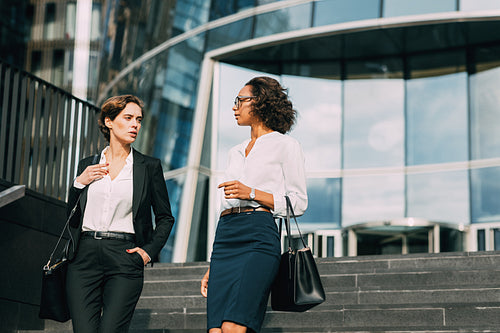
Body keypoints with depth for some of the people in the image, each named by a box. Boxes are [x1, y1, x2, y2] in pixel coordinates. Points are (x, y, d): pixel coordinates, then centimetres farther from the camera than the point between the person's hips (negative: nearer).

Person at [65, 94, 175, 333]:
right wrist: (79, 183, 1)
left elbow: (165, 217, 12)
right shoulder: (87, 165, 14)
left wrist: (149, 250, -1)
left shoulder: (149, 167, 8)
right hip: (85, 257, 2)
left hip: (125, 259, -2)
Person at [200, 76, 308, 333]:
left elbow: (298, 203, 0)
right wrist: (212, 266, 20)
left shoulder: (285, 145, 6)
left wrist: (251, 193, -13)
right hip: (226, 236, 7)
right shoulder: (236, 152, 25)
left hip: (259, 235, -6)